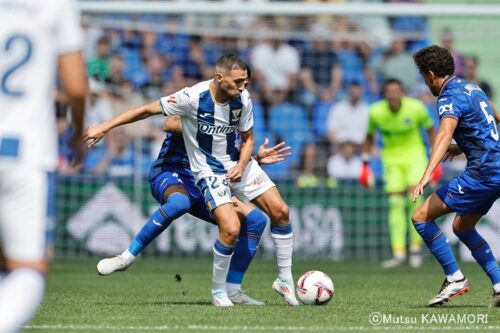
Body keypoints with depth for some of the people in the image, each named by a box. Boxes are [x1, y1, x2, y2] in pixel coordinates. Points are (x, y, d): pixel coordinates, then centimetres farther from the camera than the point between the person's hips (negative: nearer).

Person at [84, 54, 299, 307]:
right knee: (231, 229, -23)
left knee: (280, 211, -3)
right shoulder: (193, 97, -23)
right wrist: (104, 127, -17)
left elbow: (247, 138, 7)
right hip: (209, 172, -5)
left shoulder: (243, 99, -9)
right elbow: (148, 109, -16)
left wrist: (242, 166, -13)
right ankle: (218, 291, -1)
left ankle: (285, 280, 13)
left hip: (239, 165, 5)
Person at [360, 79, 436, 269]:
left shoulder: (416, 108, -13)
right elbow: (369, 137, 8)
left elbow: (430, 130, 2)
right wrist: (365, 165, 6)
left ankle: (415, 248, -8)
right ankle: (398, 253, -7)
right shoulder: (376, 112, -10)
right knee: (395, 203, -8)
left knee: (414, 194, -20)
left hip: (414, 154, -1)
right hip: (391, 158, 1)